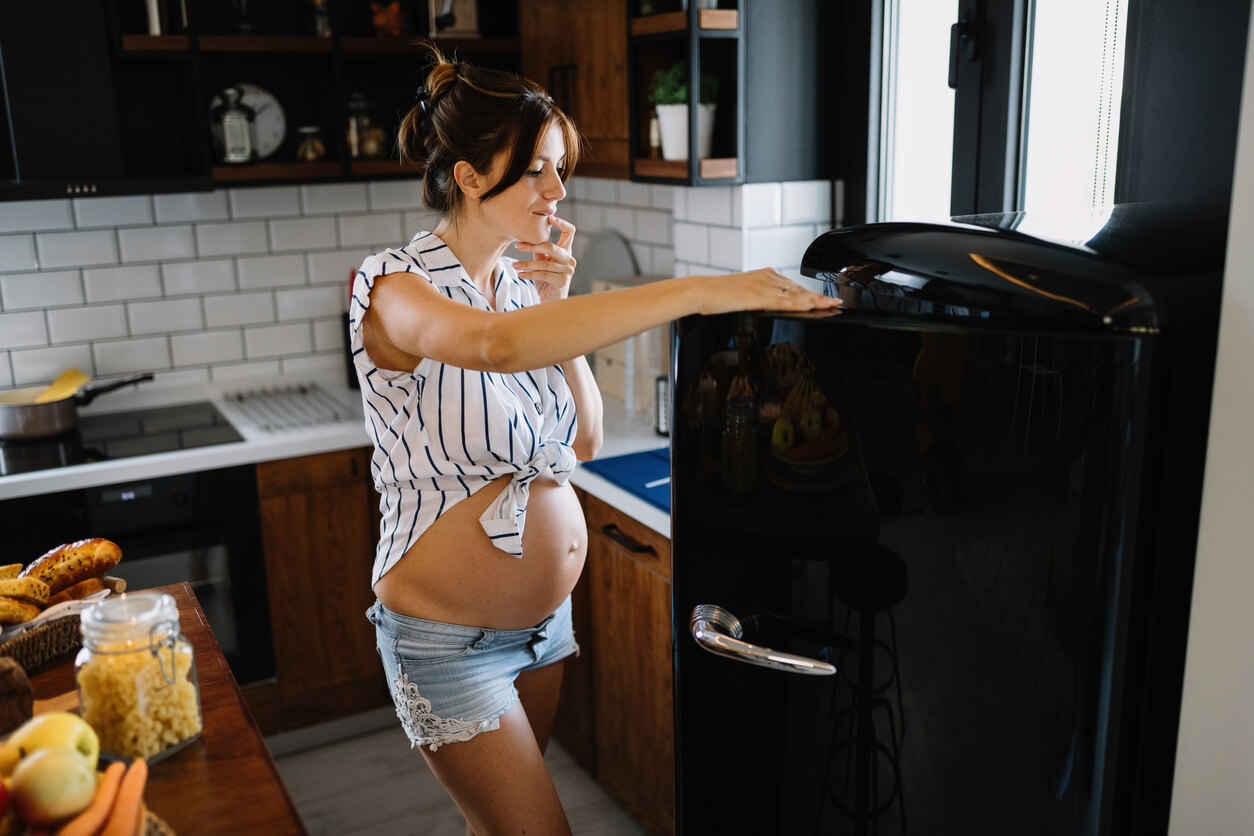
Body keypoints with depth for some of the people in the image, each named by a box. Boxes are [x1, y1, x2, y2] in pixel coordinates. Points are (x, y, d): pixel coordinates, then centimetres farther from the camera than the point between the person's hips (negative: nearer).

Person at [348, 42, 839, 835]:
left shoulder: (521, 284, 2)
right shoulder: (397, 287, -19)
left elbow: (585, 441, 1)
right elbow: (498, 345, -42)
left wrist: (557, 306, -10)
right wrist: (697, 291, -45)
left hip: (546, 613, 7)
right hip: (448, 640, -6)